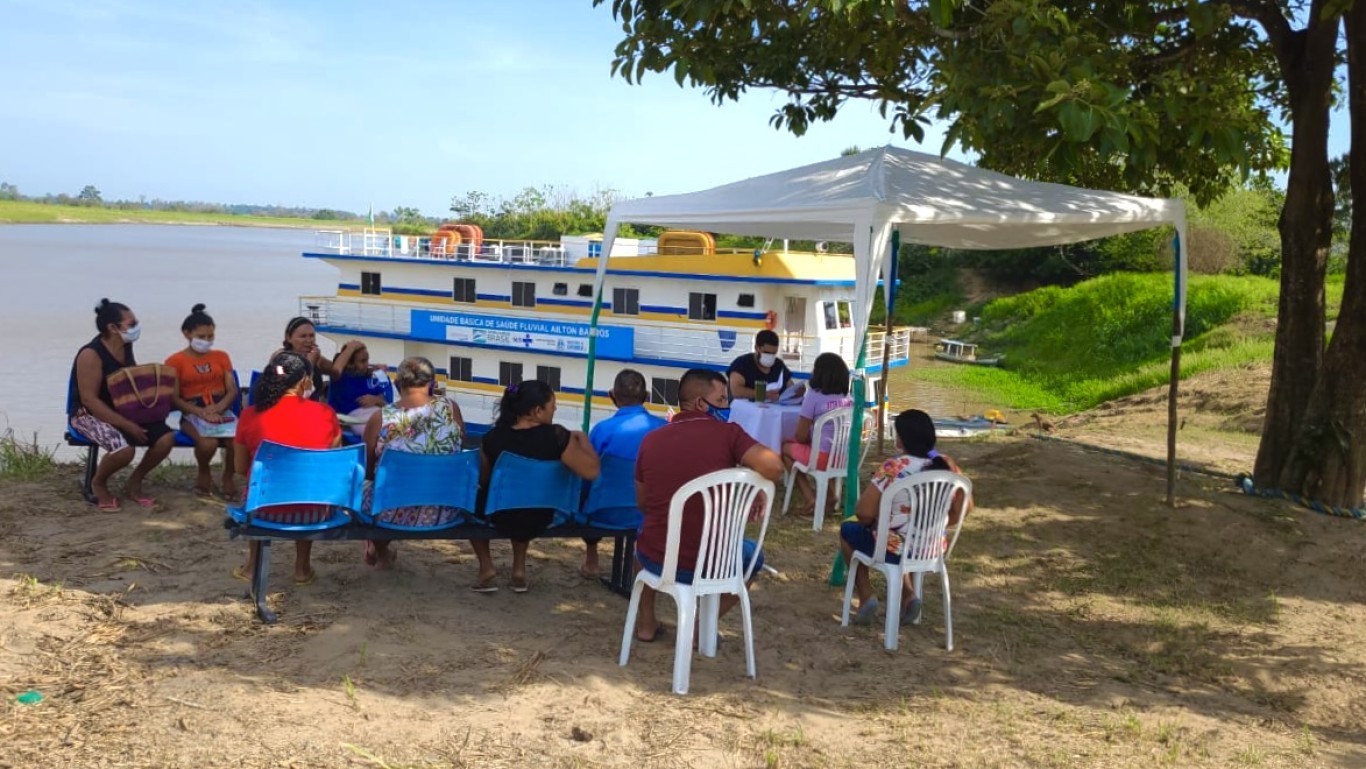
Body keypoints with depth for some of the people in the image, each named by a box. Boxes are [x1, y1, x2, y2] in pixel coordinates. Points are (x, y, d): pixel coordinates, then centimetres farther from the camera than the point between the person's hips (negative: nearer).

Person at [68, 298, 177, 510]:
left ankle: (134, 483, 7)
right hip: (89, 415, -7)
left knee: (166, 437, -13)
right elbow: (89, 400, -24)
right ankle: (98, 483, 0)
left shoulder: (126, 348, 3)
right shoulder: (91, 355, -21)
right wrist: (127, 425, -28)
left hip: (124, 410, 7)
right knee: (124, 449, -34)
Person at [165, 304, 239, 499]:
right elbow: (174, 398, -2)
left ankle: (229, 476, 3)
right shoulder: (175, 361, 5)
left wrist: (218, 407, -12)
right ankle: (204, 474, 3)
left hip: (222, 410, 3)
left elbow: (232, 390, 9)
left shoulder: (221, 356, 16)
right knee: (208, 443, -34)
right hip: (193, 413, -3)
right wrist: (201, 411, -17)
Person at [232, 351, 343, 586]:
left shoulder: (251, 415, -5)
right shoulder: (325, 413, -5)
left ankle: (253, 565, 38)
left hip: (265, 510, 1)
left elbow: (242, 468, 9)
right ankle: (302, 568, 34)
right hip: (313, 512, 0)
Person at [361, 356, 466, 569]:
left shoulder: (380, 419, -16)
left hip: (393, 513, -2)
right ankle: (381, 550, 53)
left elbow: (368, 470, -1)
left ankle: (381, 551, 52)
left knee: (366, 486, 30)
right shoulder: (451, 410, -11)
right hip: (443, 513, 2)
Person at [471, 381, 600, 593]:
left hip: (499, 517, -1)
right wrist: (582, 439, -3)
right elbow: (591, 471, -20)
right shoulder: (557, 436, -21)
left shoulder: (493, 438, -16)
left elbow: (484, 481, 0)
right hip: (540, 519, 1)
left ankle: (486, 567, 23)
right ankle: (519, 569, 33)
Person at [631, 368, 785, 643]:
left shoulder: (651, 440, 1)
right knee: (753, 556, 30)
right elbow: (774, 467, -23)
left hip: (655, 559, 3)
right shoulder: (727, 433, -10)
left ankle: (646, 622, 33)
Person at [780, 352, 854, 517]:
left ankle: (811, 498, 8)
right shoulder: (850, 398, 6)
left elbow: (801, 436, -8)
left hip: (823, 457, -6)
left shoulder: (814, 396, -10)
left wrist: (809, 439, 14)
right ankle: (828, 494, 20)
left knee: (786, 447, 20)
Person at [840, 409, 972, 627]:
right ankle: (908, 595, 21)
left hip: (896, 550, -5)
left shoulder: (893, 468, -23)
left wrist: (872, 522, 1)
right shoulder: (947, 466, -7)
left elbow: (864, 513, -21)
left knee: (848, 530, 24)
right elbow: (965, 507, 3)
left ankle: (866, 596, 16)